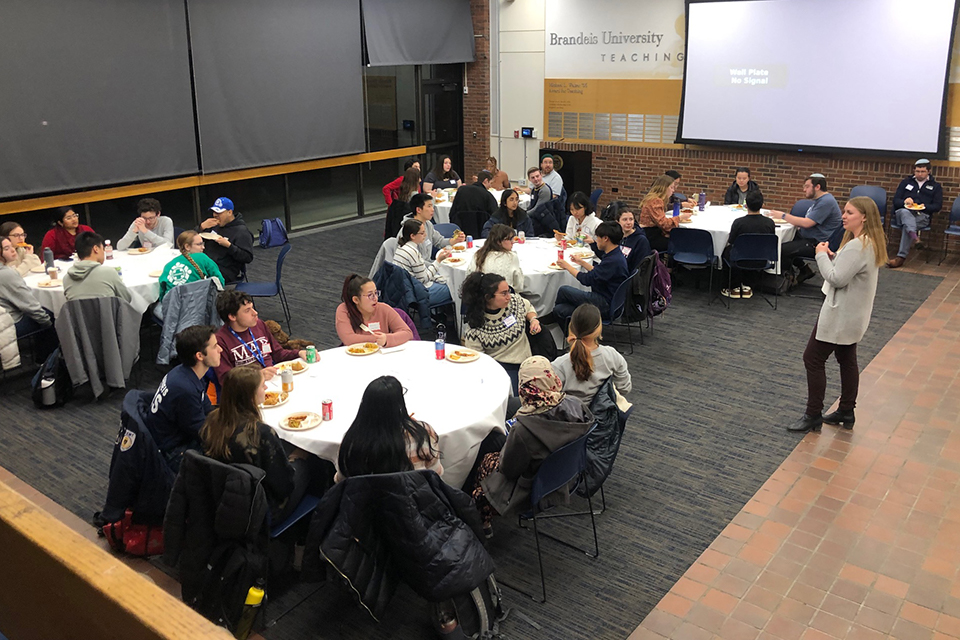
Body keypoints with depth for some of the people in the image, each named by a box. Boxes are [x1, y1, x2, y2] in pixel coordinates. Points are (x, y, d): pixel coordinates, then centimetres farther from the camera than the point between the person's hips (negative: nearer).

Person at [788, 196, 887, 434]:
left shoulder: (857, 246, -25)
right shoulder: (870, 243, 8)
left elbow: (836, 278, -27)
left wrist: (822, 255, -15)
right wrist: (833, 256, -2)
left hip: (840, 315, -11)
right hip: (852, 315, 11)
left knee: (813, 359, -3)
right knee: (847, 361, 18)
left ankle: (813, 415, 5)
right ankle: (846, 412, 29)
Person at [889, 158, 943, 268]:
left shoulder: (935, 186, 21)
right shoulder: (906, 182, 24)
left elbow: (938, 206, 11)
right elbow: (895, 200, 15)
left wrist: (924, 207, -9)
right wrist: (904, 201, -9)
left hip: (922, 216, -1)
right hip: (902, 212, 1)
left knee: (906, 225, -35)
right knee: (905, 212, -39)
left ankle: (901, 257, -43)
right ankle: (914, 236, -64)